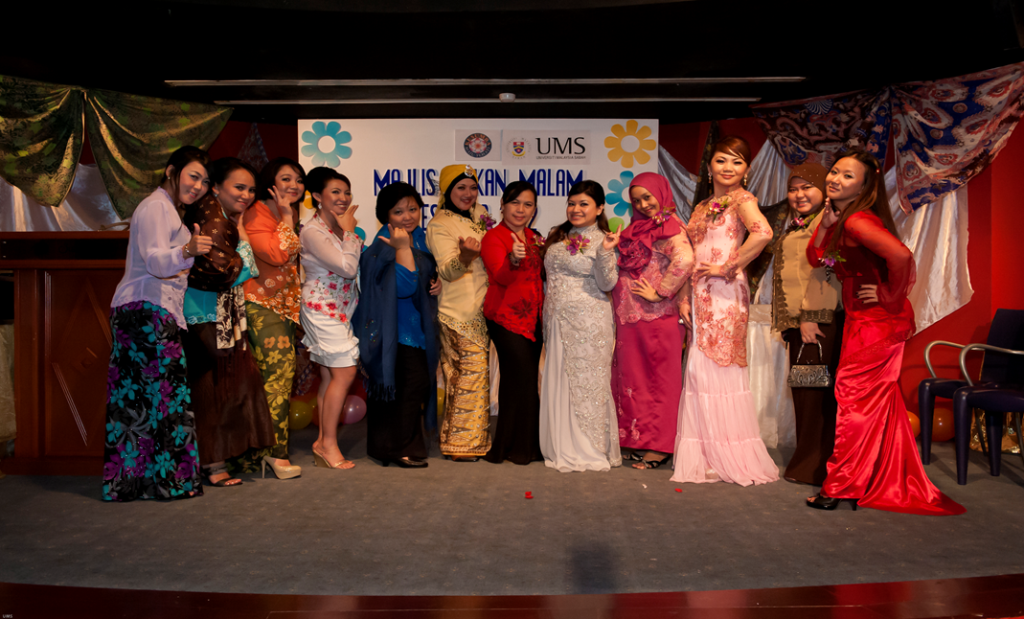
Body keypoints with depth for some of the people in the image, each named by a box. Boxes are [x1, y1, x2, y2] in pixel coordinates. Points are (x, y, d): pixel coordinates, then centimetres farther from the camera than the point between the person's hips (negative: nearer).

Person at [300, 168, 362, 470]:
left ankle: (323, 442, 15)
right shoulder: (312, 232, -14)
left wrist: (350, 232, 3)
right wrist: (348, 231, -13)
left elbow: (357, 267, 10)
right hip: (322, 308, -9)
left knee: (330, 375, 9)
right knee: (344, 372, -11)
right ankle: (329, 444, -1)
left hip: (341, 308, 9)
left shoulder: (343, 228, 12)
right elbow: (347, 267, -23)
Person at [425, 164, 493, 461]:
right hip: (459, 314, -8)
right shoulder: (439, 225, -9)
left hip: (481, 311, 8)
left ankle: (466, 439, 20)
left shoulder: (480, 214, 16)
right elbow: (448, 271, -19)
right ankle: (464, 443, 3)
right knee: (472, 371, -8)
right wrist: (466, 255, -38)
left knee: (474, 373, 11)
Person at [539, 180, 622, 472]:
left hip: (588, 322, -6)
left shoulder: (601, 241, -4)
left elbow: (607, 284, -12)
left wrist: (605, 253, -24)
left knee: (586, 383, -1)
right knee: (558, 383, 9)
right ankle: (563, 449, 20)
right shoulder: (558, 236, 14)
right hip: (557, 321, 6)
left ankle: (590, 451, 11)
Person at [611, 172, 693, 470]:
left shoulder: (669, 227, -10)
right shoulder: (638, 228, 17)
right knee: (633, 377, 12)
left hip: (656, 317, -8)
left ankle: (659, 446, 9)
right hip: (631, 317, 8)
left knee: (659, 379, 0)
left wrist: (660, 293, -21)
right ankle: (635, 440, 22)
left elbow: (685, 260, -28)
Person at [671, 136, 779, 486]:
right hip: (701, 296, 7)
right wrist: (685, 299, 8)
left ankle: (731, 459, 7)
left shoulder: (742, 199, -3)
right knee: (701, 369, 7)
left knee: (717, 369, -5)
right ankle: (709, 457, 15)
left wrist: (728, 267, -17)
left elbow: (763, 233, -24)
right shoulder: (702, 207, 20)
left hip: (725, 293, -7)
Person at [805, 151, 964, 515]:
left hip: (878, 321, -10)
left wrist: (890, 297, -19)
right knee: (877, 402, 16)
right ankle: (890, 485, 28)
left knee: (855, 397, -4)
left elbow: (901, 255, -33)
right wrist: (826, 224, -4)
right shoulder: (838, 217, 10)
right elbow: (815, 258, 8)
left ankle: (841, 488, 6)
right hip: (863, 320, 10)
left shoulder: (857, 220, -20)